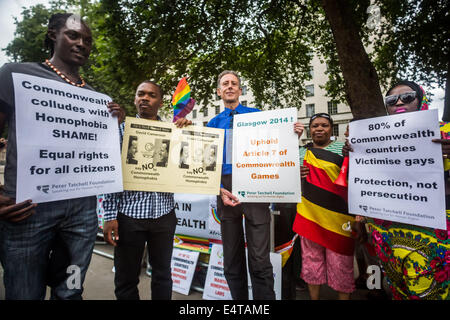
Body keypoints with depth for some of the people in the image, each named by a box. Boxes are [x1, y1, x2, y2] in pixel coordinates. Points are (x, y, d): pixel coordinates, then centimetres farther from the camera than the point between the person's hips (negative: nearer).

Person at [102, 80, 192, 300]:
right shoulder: (122, 129, 3)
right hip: (129, 214, -1)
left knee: (162, 275, 16)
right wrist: (110, 216, -5)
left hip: (164, 215, 2)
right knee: (126, 280, 12)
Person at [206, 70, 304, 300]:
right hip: (227, 190, 3)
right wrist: (220, 190, -9)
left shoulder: (257, 115, 9)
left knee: (260, 261, -3)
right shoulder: (214, 124, 12)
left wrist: (292, 135, -14)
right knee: (232, 261, 14)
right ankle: (238, 298, 33)